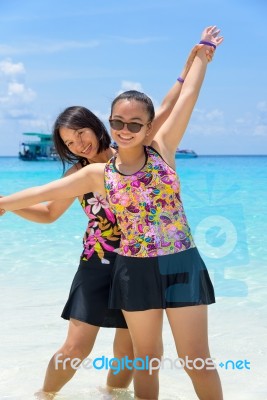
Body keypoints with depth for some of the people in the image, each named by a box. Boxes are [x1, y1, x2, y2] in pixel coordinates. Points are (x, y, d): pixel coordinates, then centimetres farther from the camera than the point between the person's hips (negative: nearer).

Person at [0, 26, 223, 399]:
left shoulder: (162, 149, -1)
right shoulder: (99, 174, 2)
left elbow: (188, 96, 1)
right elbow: (43, 193, 7)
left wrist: (202, 53, 8)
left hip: (180, 266, -1)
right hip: (135, 271, 1)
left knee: (197, 360, 3)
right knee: (146, 358, 12)